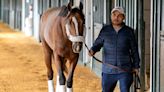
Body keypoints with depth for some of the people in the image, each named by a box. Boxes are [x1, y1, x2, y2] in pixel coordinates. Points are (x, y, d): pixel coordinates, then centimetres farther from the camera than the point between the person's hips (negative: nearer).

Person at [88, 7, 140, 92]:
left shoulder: (129, 31, 1)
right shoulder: (105, 30, 3)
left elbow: (134, 50, 7)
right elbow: (98, 43, 9)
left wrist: (136, 66, 7)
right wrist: (92, 50, -13)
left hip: (125, 70, -1)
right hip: (108, 70, 2)